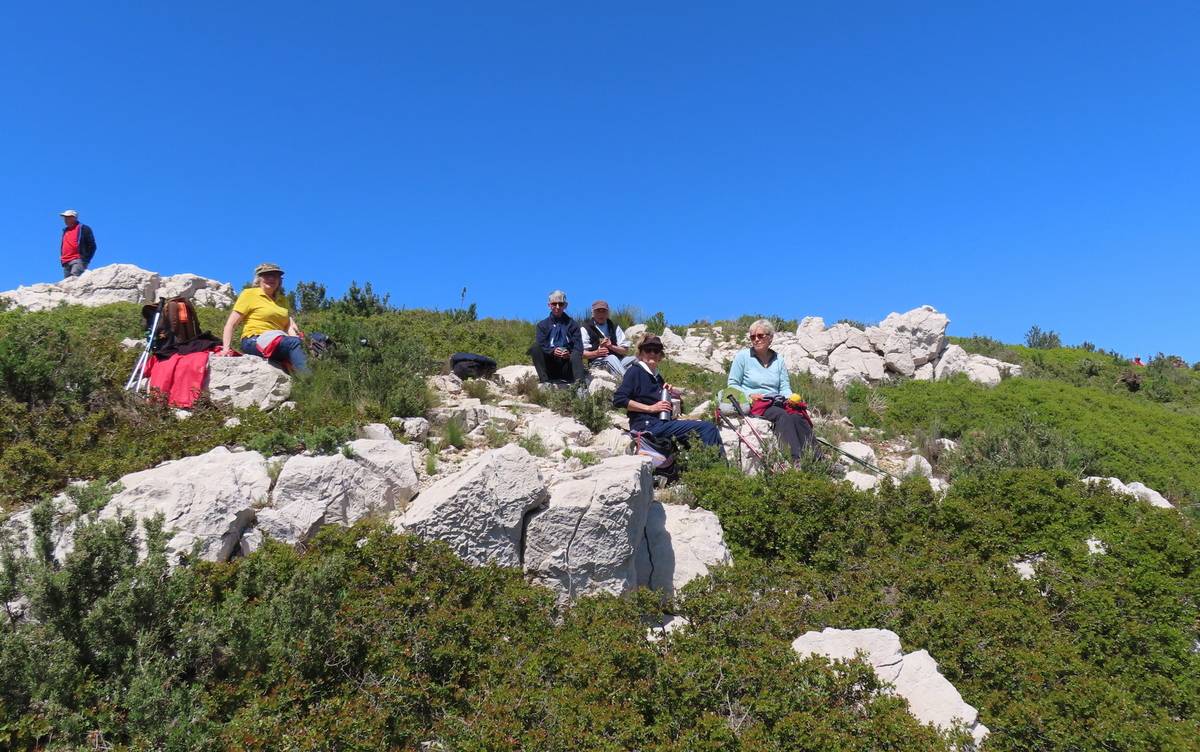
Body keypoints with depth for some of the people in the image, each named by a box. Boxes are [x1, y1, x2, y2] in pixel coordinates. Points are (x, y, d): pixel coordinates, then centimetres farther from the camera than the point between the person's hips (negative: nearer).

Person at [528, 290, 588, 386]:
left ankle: (580, 382, -55)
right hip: (549, 366, 1)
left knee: (576, 355, -31)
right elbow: (541, 345, 0)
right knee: (535, 346, -23)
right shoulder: (542, 325, 14)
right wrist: (552, 351, -22)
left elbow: (578, 347, 1)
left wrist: (569, 354, -22)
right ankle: (544, 381, -33)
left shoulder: (572, 324, 13)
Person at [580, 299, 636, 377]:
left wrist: (611, 346, -7)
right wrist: (596, 353, -18)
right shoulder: (585, 329, 8)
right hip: (597, 362, -4)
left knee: (634, 359, -24)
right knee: (612, 358, -36)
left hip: (617, 359, 4)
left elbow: (625, 350, 12)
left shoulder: (614, 327, 19)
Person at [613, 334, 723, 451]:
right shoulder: (635, 371, 0)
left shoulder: (657, 376, 24)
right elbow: (618, 400, -13)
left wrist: (671, 391, 11)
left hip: (662, 423, 9)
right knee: (708, 429, -18)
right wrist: (650, 408, -14)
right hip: (648, 425, -8)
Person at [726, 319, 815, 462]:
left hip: (776, 403, 4)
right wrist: (749, 395, -14)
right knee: (783, 415, -34)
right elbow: (732, 385, 3)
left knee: (798, 417, -29)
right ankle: (796, 459, -46)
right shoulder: (743, 356, 5)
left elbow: (785, 387, 15)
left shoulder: (778, 359, 17)